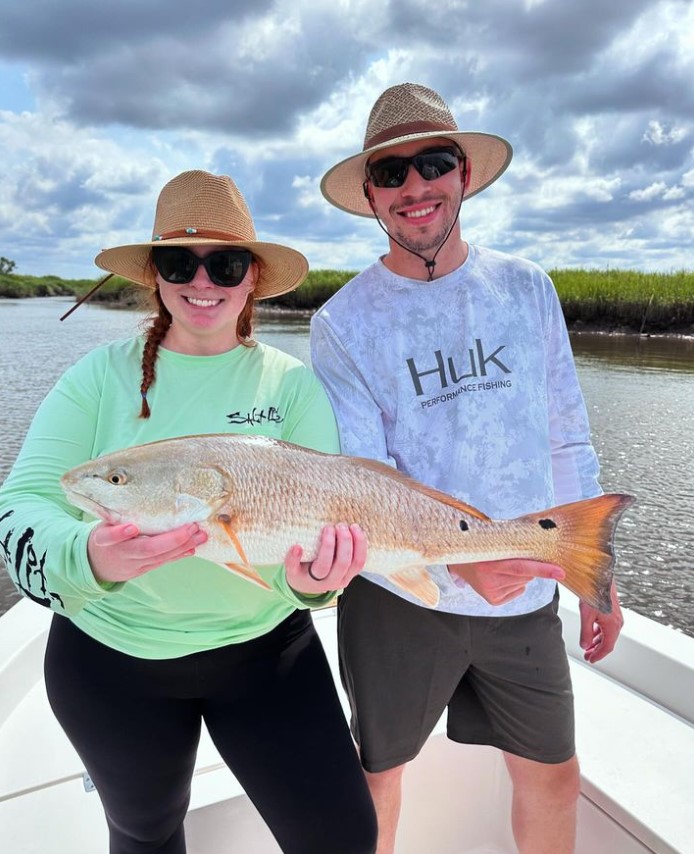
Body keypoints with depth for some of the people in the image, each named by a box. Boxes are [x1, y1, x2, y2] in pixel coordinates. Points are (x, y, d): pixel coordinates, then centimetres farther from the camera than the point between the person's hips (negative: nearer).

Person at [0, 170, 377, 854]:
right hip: (109, 659, 1)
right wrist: (90, 557, -37)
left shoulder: (293, 383, -7)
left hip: (266, 648, 0)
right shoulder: (100, 376, -8)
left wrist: (311, 577, -35)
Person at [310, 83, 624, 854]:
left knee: (553, 777, 20)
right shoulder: (342, 323, -9)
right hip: (398, 597, -2)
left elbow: (567, 441, 5)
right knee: (378, 771, 19)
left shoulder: (526, 288, 1)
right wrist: (456, 557, -30)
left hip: (526, 597, 3)